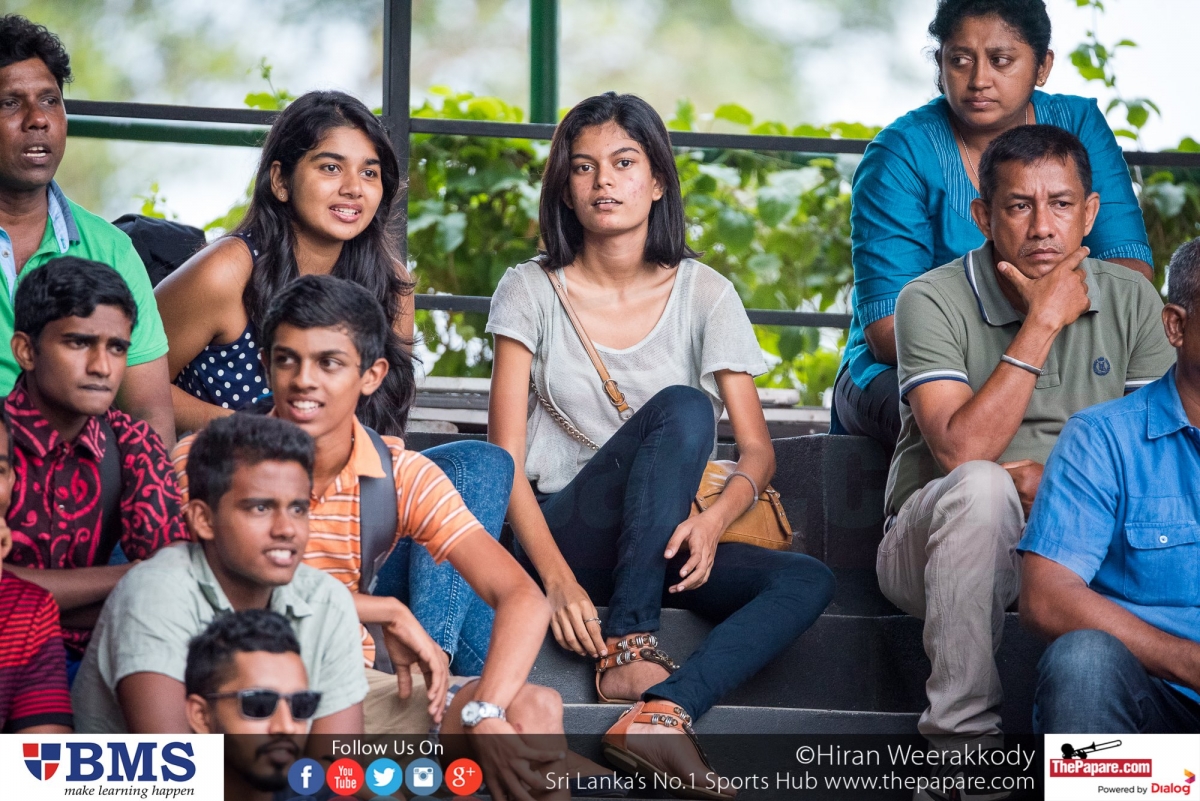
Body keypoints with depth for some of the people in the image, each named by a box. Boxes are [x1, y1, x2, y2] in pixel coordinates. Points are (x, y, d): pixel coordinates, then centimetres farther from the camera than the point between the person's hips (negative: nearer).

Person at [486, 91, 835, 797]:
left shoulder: (704, 295, 5)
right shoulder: (532, 292, 0)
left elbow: (758, 449, -1)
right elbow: (506, 459, -7)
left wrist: (713, 520, -24)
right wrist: (557, 577, -23)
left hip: (663, 540, 3)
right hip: (565, 535, -3)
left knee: (809, 581, -25)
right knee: (684, 407, -30)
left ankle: (663, 709, -43)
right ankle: (629, 647, -34)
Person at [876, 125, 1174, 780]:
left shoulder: (1129, 300, 4)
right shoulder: (933, 301, -8)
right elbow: (962, 451, -21)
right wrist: (1043, 322, -19)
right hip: (938, 544, -3)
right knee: (982, 488, -36)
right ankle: (961, 741, -29)